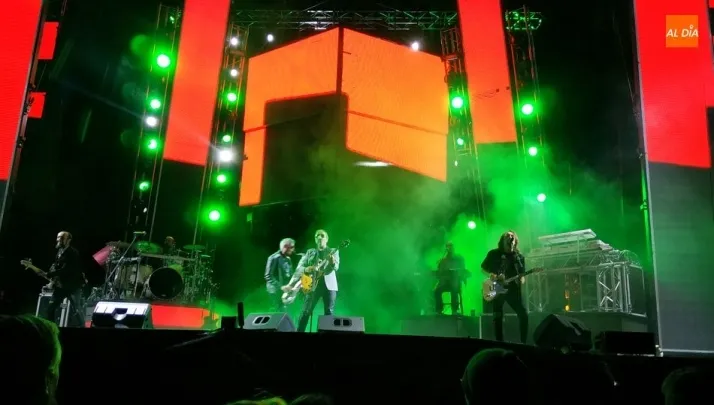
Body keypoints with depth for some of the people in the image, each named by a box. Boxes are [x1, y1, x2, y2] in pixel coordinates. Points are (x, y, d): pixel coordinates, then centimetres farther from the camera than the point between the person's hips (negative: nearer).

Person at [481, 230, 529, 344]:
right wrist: (491, 275, -12)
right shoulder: (494, 253, 2)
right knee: (497, 317, -1)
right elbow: (483, 268, 7)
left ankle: (524, 342, 5)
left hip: (513, 289, 1)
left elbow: (522, 273, 7)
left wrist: (522, 280, -15)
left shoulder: (519, 256, 6)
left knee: (523, 315, -7)